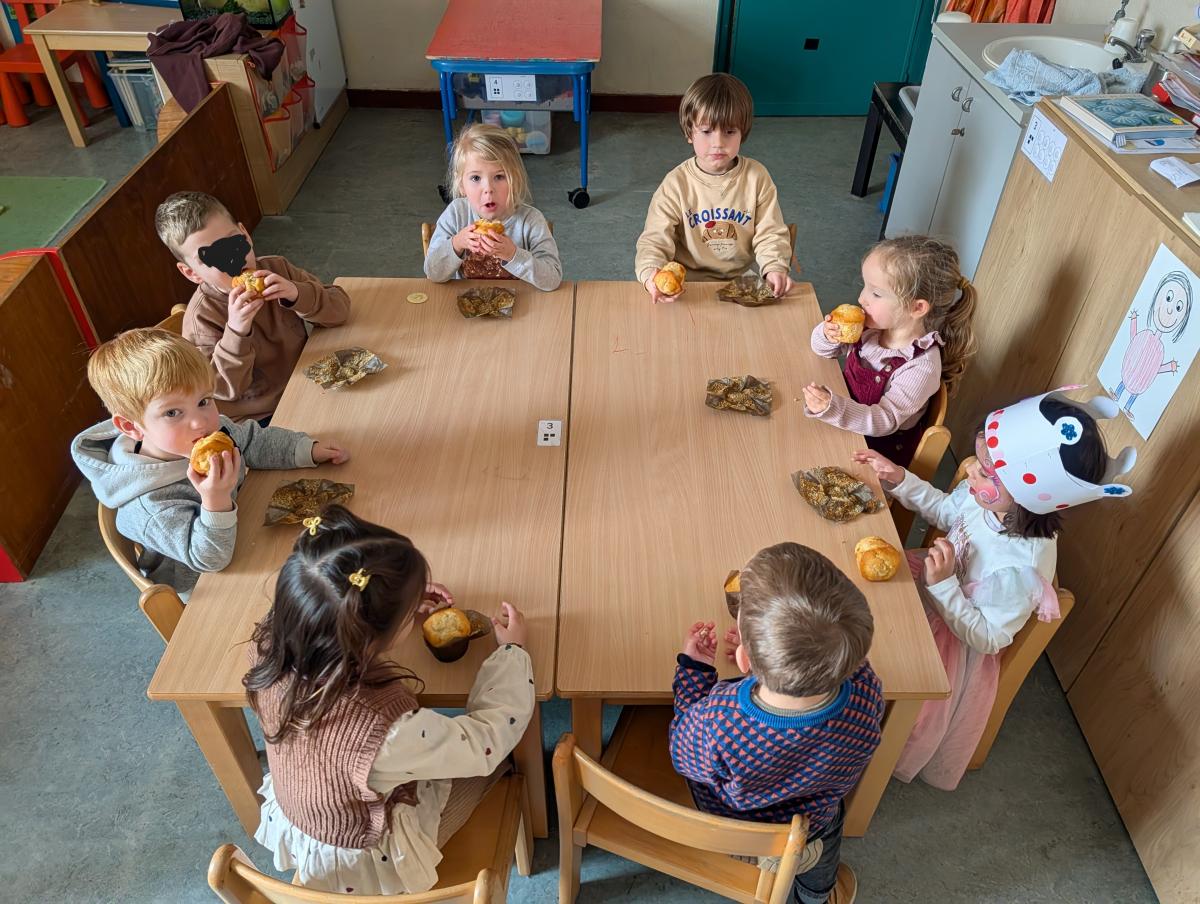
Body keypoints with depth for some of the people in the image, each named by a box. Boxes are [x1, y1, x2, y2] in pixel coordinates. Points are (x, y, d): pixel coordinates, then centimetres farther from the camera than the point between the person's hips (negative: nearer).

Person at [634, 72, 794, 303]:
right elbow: (655, 237, -11)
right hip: (688, 282, -2)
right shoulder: (676, 183, -7)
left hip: (741, 277, 2)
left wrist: (776, 268, -21)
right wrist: (650, 273, -32)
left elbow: (770, 234, 0)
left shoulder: (757, 177, -2)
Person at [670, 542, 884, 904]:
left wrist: (694, 668, -13)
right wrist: (762, 656, -8)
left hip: (727, 839, -1)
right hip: (809, 836, 1)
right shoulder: (866, 692, -39)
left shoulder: (714, 723, -46)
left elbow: (682, 754, -20)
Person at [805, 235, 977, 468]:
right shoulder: (874, 324, -13)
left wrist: (833, 407, -45)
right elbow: (824, 350, 2)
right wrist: (828, 336, -23)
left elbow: (885, 421, -28)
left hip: (879, 445, -6)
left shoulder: (921, 368, -30)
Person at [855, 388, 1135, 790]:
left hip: (955, 634, -6)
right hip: (933, 588, 6)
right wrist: (900, 480, -10)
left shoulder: (1019, 569, -40)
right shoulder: (988, 497, -23)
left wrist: (942, 585, -36)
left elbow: (987, 638, -26)